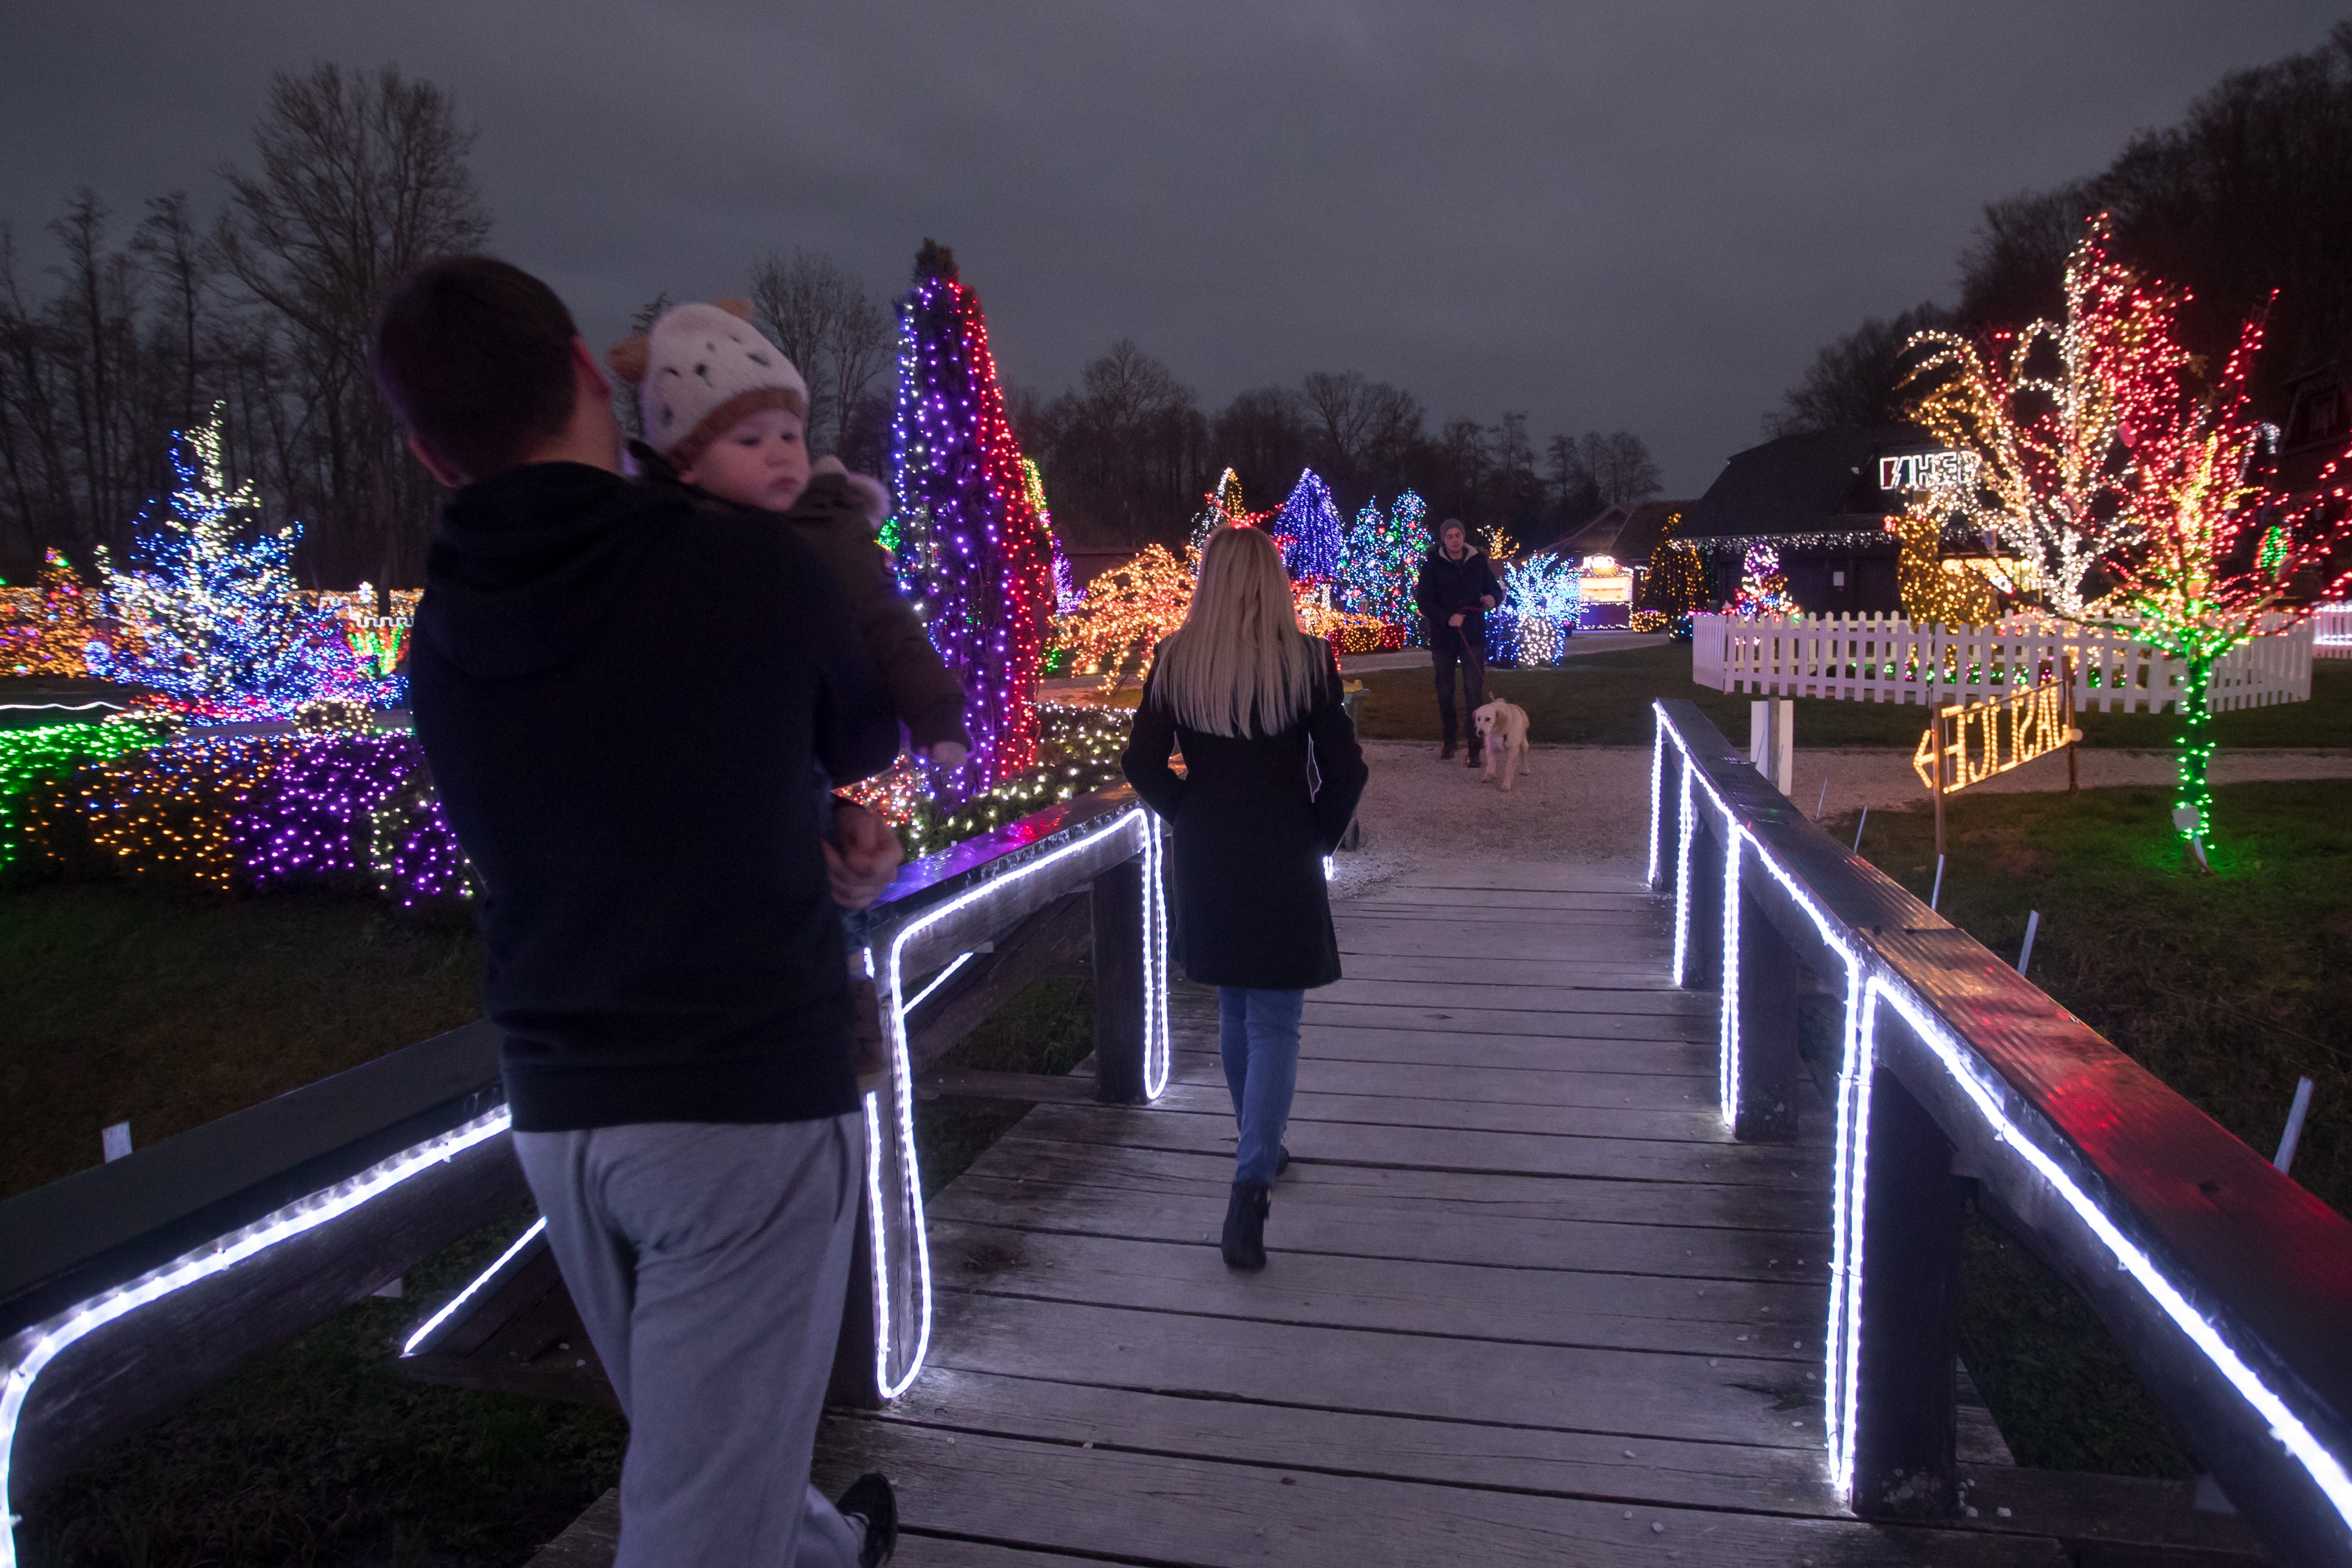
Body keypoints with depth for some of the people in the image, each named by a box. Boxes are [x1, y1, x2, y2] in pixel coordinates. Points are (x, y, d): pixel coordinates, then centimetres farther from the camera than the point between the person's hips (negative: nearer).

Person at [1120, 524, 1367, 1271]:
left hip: (1205, 862, 3)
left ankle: (1262, 1149, 38)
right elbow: (1344, 769, -10)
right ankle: (1250, 1188, -10)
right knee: (1274, 1024, 2)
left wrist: (1192, 817, 9)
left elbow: (1142, 765, -3)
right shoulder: (1305, 659, -10)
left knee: (1234, 1012, 21)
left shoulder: (1176, 661, -4)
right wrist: (1318, 839, 3)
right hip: (1283, 864, -3)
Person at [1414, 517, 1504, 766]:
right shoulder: (1432, 564, -4)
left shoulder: (1478, 561, 3)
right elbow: (1423, 599, -10)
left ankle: (1474, 747, -5)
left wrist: (1493, 598, -12)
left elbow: (1495, 588, 13)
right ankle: (1450, 741, 25)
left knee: (1474, 691, -7)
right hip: (1443, 638, 0)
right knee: (1445, 691, 10)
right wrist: (1447, 619, -23)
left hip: (1473, 636, 0)